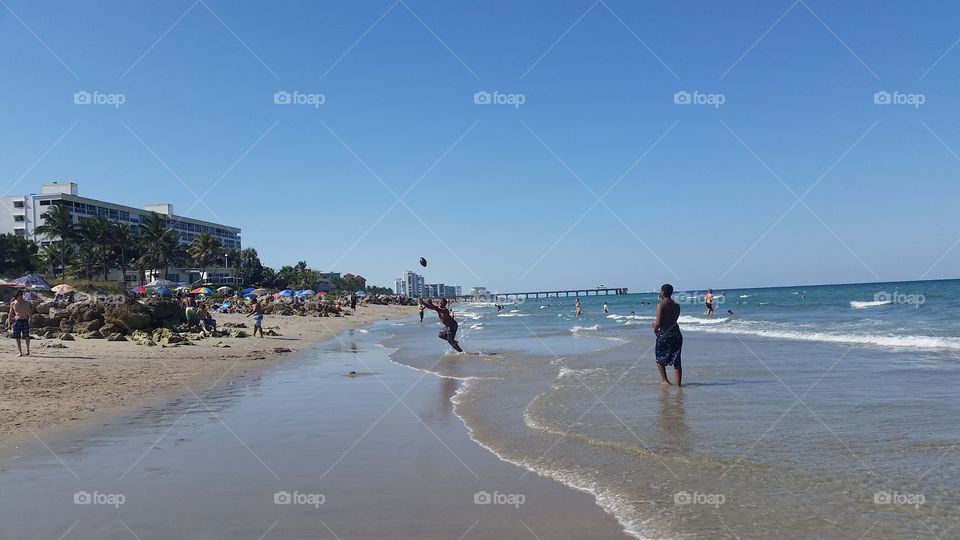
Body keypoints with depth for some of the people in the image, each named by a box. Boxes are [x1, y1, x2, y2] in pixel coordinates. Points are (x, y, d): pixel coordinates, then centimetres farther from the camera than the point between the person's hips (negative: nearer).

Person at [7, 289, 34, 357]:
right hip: (17, 321, 1)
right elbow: (10, 314, 12)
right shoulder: (13, 304, 7)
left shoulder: (26, 303, 7)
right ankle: (20, 352, 9)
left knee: (26, 336, -12)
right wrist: (9, 323, 7)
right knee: (17, 338, 2)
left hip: (25, 321, -1)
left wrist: (32, 308, 0)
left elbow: (30, 313, 16)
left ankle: (28, 350, -2)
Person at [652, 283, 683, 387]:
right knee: (676, 360, 8)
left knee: (660, 358, 14)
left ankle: (665, 380, 14)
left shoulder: (660, 305, -12)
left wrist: (655, 328, 5)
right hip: (676, 333, 5)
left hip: (664, 334, -5)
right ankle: (679, 383, 7)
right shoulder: (676, 305, 7)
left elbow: (658, 323, -17)